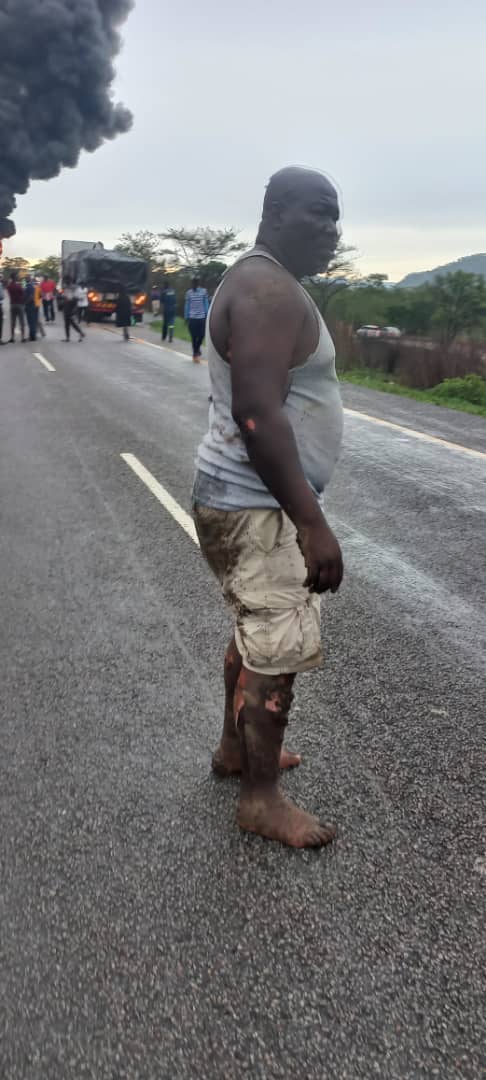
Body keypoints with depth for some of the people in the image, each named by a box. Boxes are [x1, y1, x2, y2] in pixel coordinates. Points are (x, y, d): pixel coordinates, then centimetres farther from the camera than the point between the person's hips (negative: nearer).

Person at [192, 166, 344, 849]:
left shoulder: (262, 284, 15)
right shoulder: (270, 290, -19)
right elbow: (257, 414, -29)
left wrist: (302, 513, 25)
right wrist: (313, 523, -29)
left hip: (250, 497, 11)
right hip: (256, 506, -11)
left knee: (257, 632, 22)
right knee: (278, 650, -1)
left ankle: (235, 749, 39)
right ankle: (261, 799, 15)